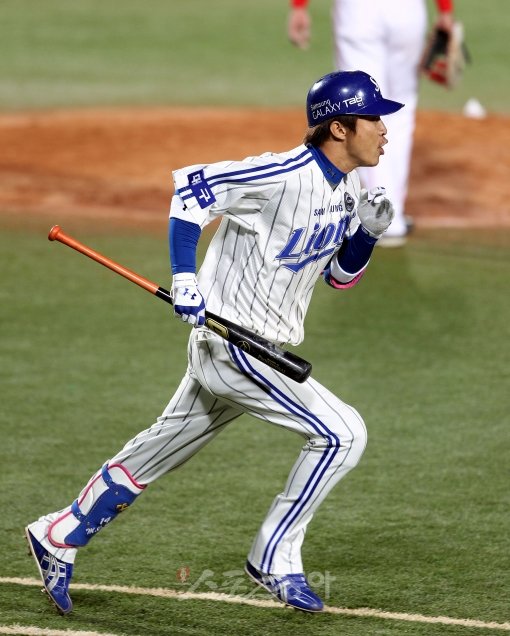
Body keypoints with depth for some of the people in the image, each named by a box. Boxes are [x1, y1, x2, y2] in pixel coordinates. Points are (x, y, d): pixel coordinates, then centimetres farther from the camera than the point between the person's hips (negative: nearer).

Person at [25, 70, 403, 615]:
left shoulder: (347, 192, 7)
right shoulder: (285, 175, -20)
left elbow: (340, 275, 18)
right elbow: (189, 188, -17)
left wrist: (368, 230, -1)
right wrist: (183, 277, -23)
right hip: (232, 347, -9)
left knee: (159, 452, 16)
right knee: (342, 432, -11)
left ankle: (58, 538, 27)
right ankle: (274, 560, -2)